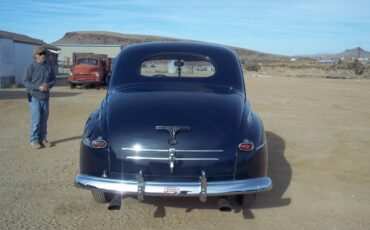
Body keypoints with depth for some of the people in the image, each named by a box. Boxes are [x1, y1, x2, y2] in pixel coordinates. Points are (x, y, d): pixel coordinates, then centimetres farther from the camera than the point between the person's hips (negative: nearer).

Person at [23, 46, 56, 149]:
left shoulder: (49, 67, 8)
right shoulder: (31, 67, -4)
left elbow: (53, 80, 13)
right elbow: (25, 81, -7)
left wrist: (48, 85, -9)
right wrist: (38, 87, -17)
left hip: (45, 97, 4)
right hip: (34, 97, -4)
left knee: (44, 120, 9)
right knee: (36, 120, -6)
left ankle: (43, 139, 20)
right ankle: (34, 140, 5)